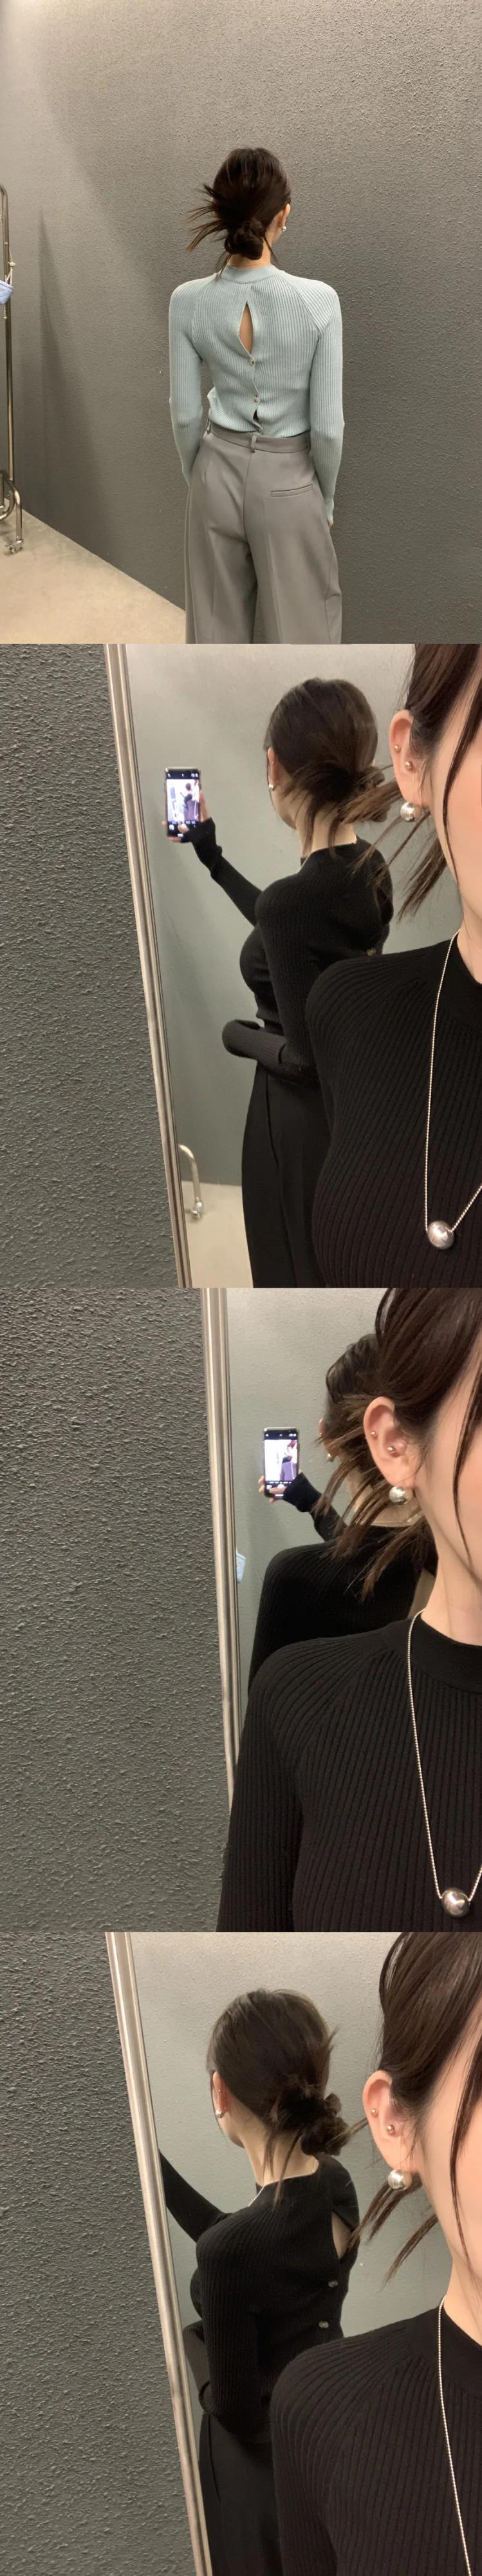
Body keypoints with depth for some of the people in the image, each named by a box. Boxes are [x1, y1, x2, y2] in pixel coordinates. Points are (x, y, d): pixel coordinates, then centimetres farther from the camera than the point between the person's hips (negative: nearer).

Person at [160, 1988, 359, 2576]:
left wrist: (193, 2344, -4)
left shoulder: (231, 2251, -33)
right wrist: (150, 2159, 11)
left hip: (265, 2464, -6)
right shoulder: (336, 2184, -10)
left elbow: (236, 2411, -23)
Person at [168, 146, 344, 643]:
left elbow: (185, 415, -3)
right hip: (289, 483, -3)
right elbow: (327, 426, -14)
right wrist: (326, 498, 3)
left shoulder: (188, 301, -11)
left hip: (220, 474, 3)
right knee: (298, 634, 9)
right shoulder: (318, 300, -19)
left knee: (216, 628, 17)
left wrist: (198, 483, 14)